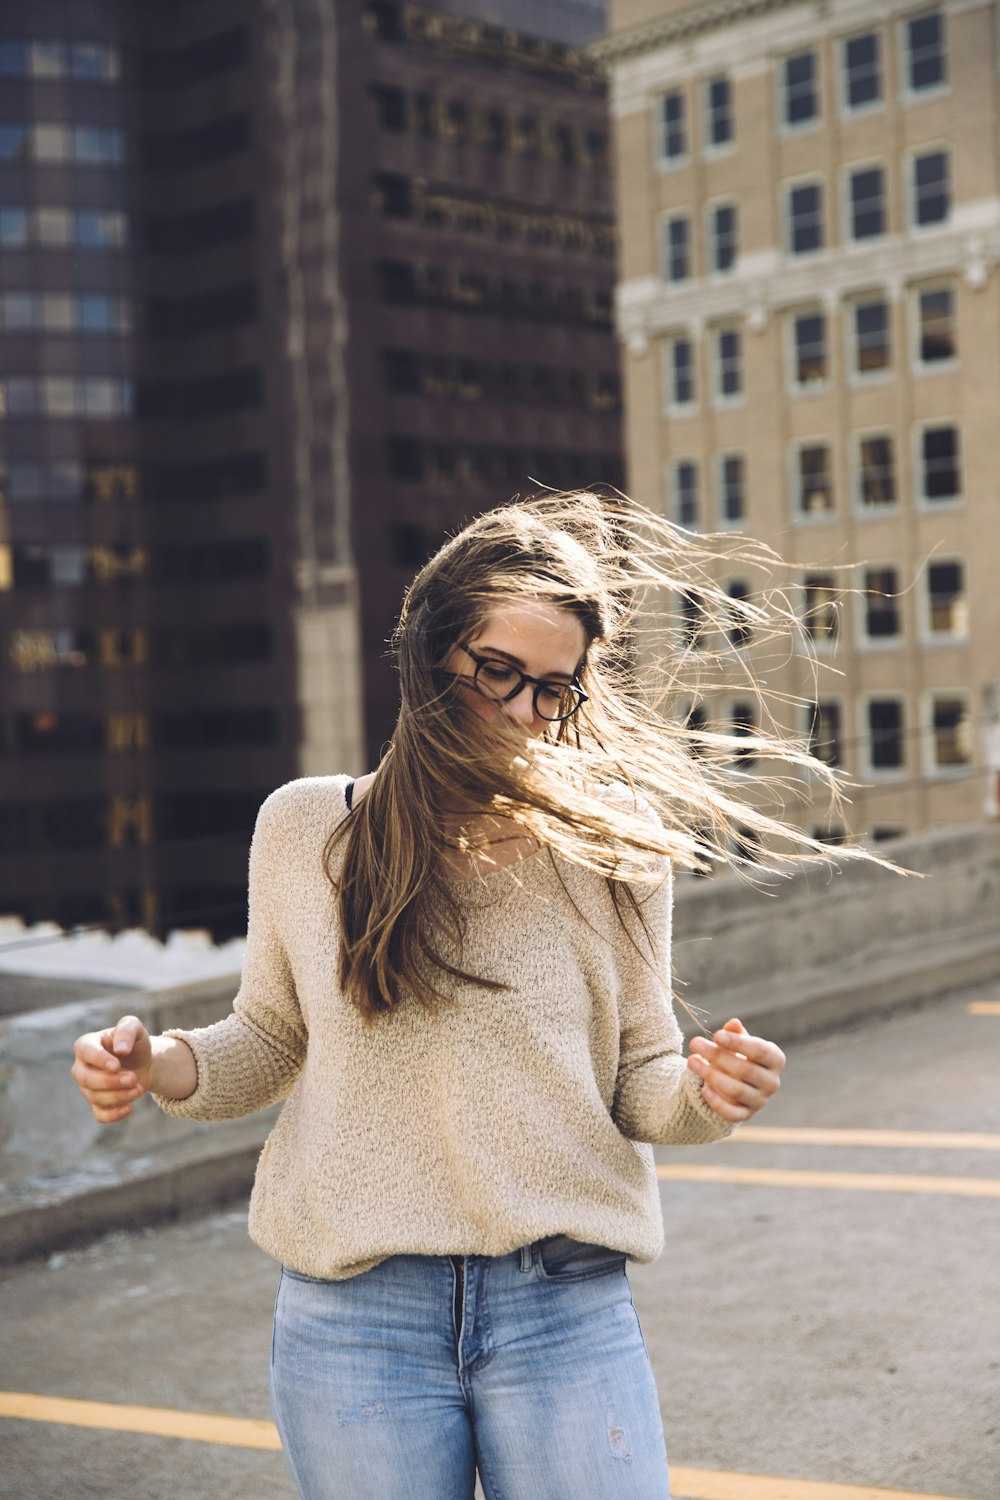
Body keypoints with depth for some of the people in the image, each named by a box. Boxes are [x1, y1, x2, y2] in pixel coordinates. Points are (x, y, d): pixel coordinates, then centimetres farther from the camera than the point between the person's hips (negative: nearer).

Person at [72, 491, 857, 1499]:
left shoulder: (609, 848, -1)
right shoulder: (302, 828, 2)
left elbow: (639, 1083, 4)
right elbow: (272, 1040, 12)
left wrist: (702, 1095, -18)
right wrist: (164, 1067, -7)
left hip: (567, 1313, 0)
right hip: (351, 1319, 1)